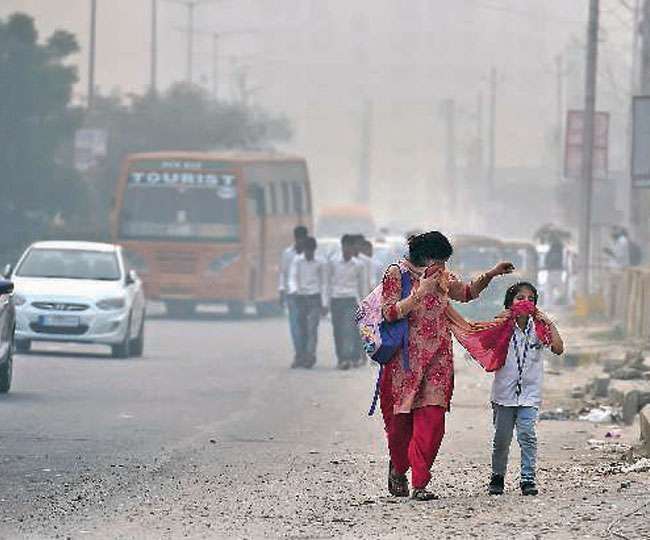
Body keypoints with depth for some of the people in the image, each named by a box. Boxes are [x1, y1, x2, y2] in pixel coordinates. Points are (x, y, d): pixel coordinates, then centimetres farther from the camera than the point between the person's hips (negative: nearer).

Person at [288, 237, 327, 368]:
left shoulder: (319, 264, 7)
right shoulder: (297, 261, 5)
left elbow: (322, 283, 13)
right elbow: (293, 277, -2)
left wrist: (324, 304, 10)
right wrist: (294, 290, -24)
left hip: (315, 298, -1)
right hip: (301, 297, 1)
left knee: (312, 328, -10)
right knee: (301, 329, 2)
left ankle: (310, 356, -13)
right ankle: (300, 356, 8)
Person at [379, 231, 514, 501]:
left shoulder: (441, 277, 9)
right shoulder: (396, 274, -7)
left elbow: (467, 292, 26)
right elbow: (390, 313, -16)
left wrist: (490, 274, 12)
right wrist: (421, 292, -21)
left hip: (437, 358, 4)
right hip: (406, 359, -4)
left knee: (431, 419, -9)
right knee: (401, 418, 4)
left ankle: (419, 484, -9)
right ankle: (398, 467, 34)